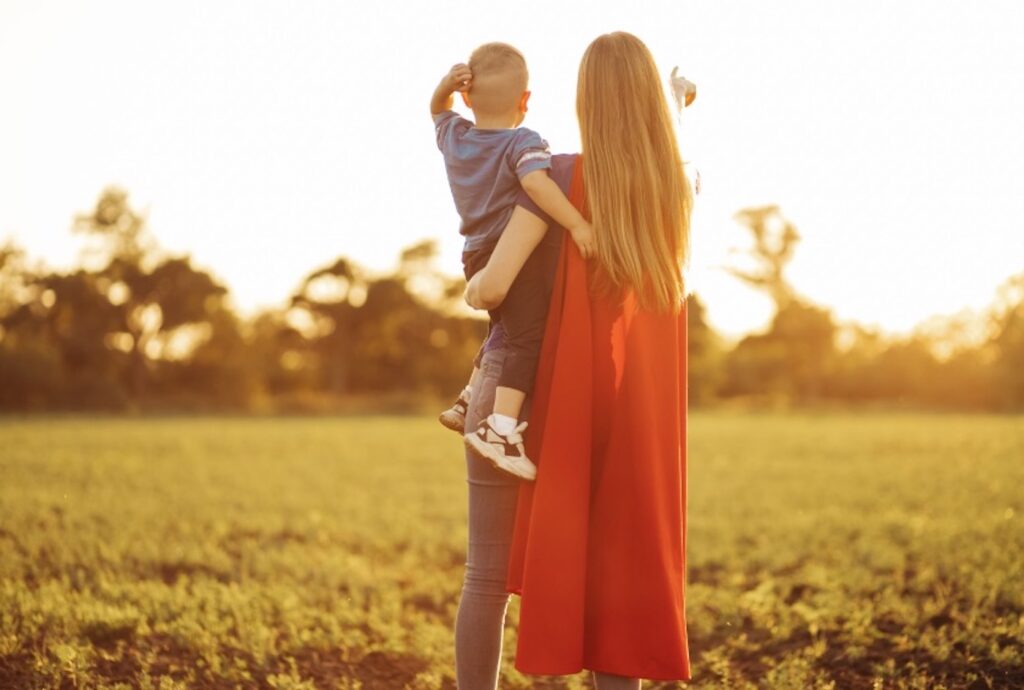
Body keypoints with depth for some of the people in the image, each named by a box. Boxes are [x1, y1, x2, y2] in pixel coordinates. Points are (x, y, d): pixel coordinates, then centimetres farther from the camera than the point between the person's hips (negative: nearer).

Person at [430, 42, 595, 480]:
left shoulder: (453, 136, 9)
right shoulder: (523, 143, -12)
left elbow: (438, 109, 30)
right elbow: (535, 181, -31)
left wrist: (448, 83, 8)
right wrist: (577, 224, -32)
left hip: (476, 259, 9)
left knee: (509, 331, 29)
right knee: (529, 341, -15)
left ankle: (468, 404, 35)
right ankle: (498, 429, -30)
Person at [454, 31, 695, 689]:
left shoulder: (559, 175, -13)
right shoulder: (679, 188, 2)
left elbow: (492, 287, -18)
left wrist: (473, 288, 3)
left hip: (518, 386, -3)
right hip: (621, 407, 4)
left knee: (488, 575, 6)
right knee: (615, 574, 9)